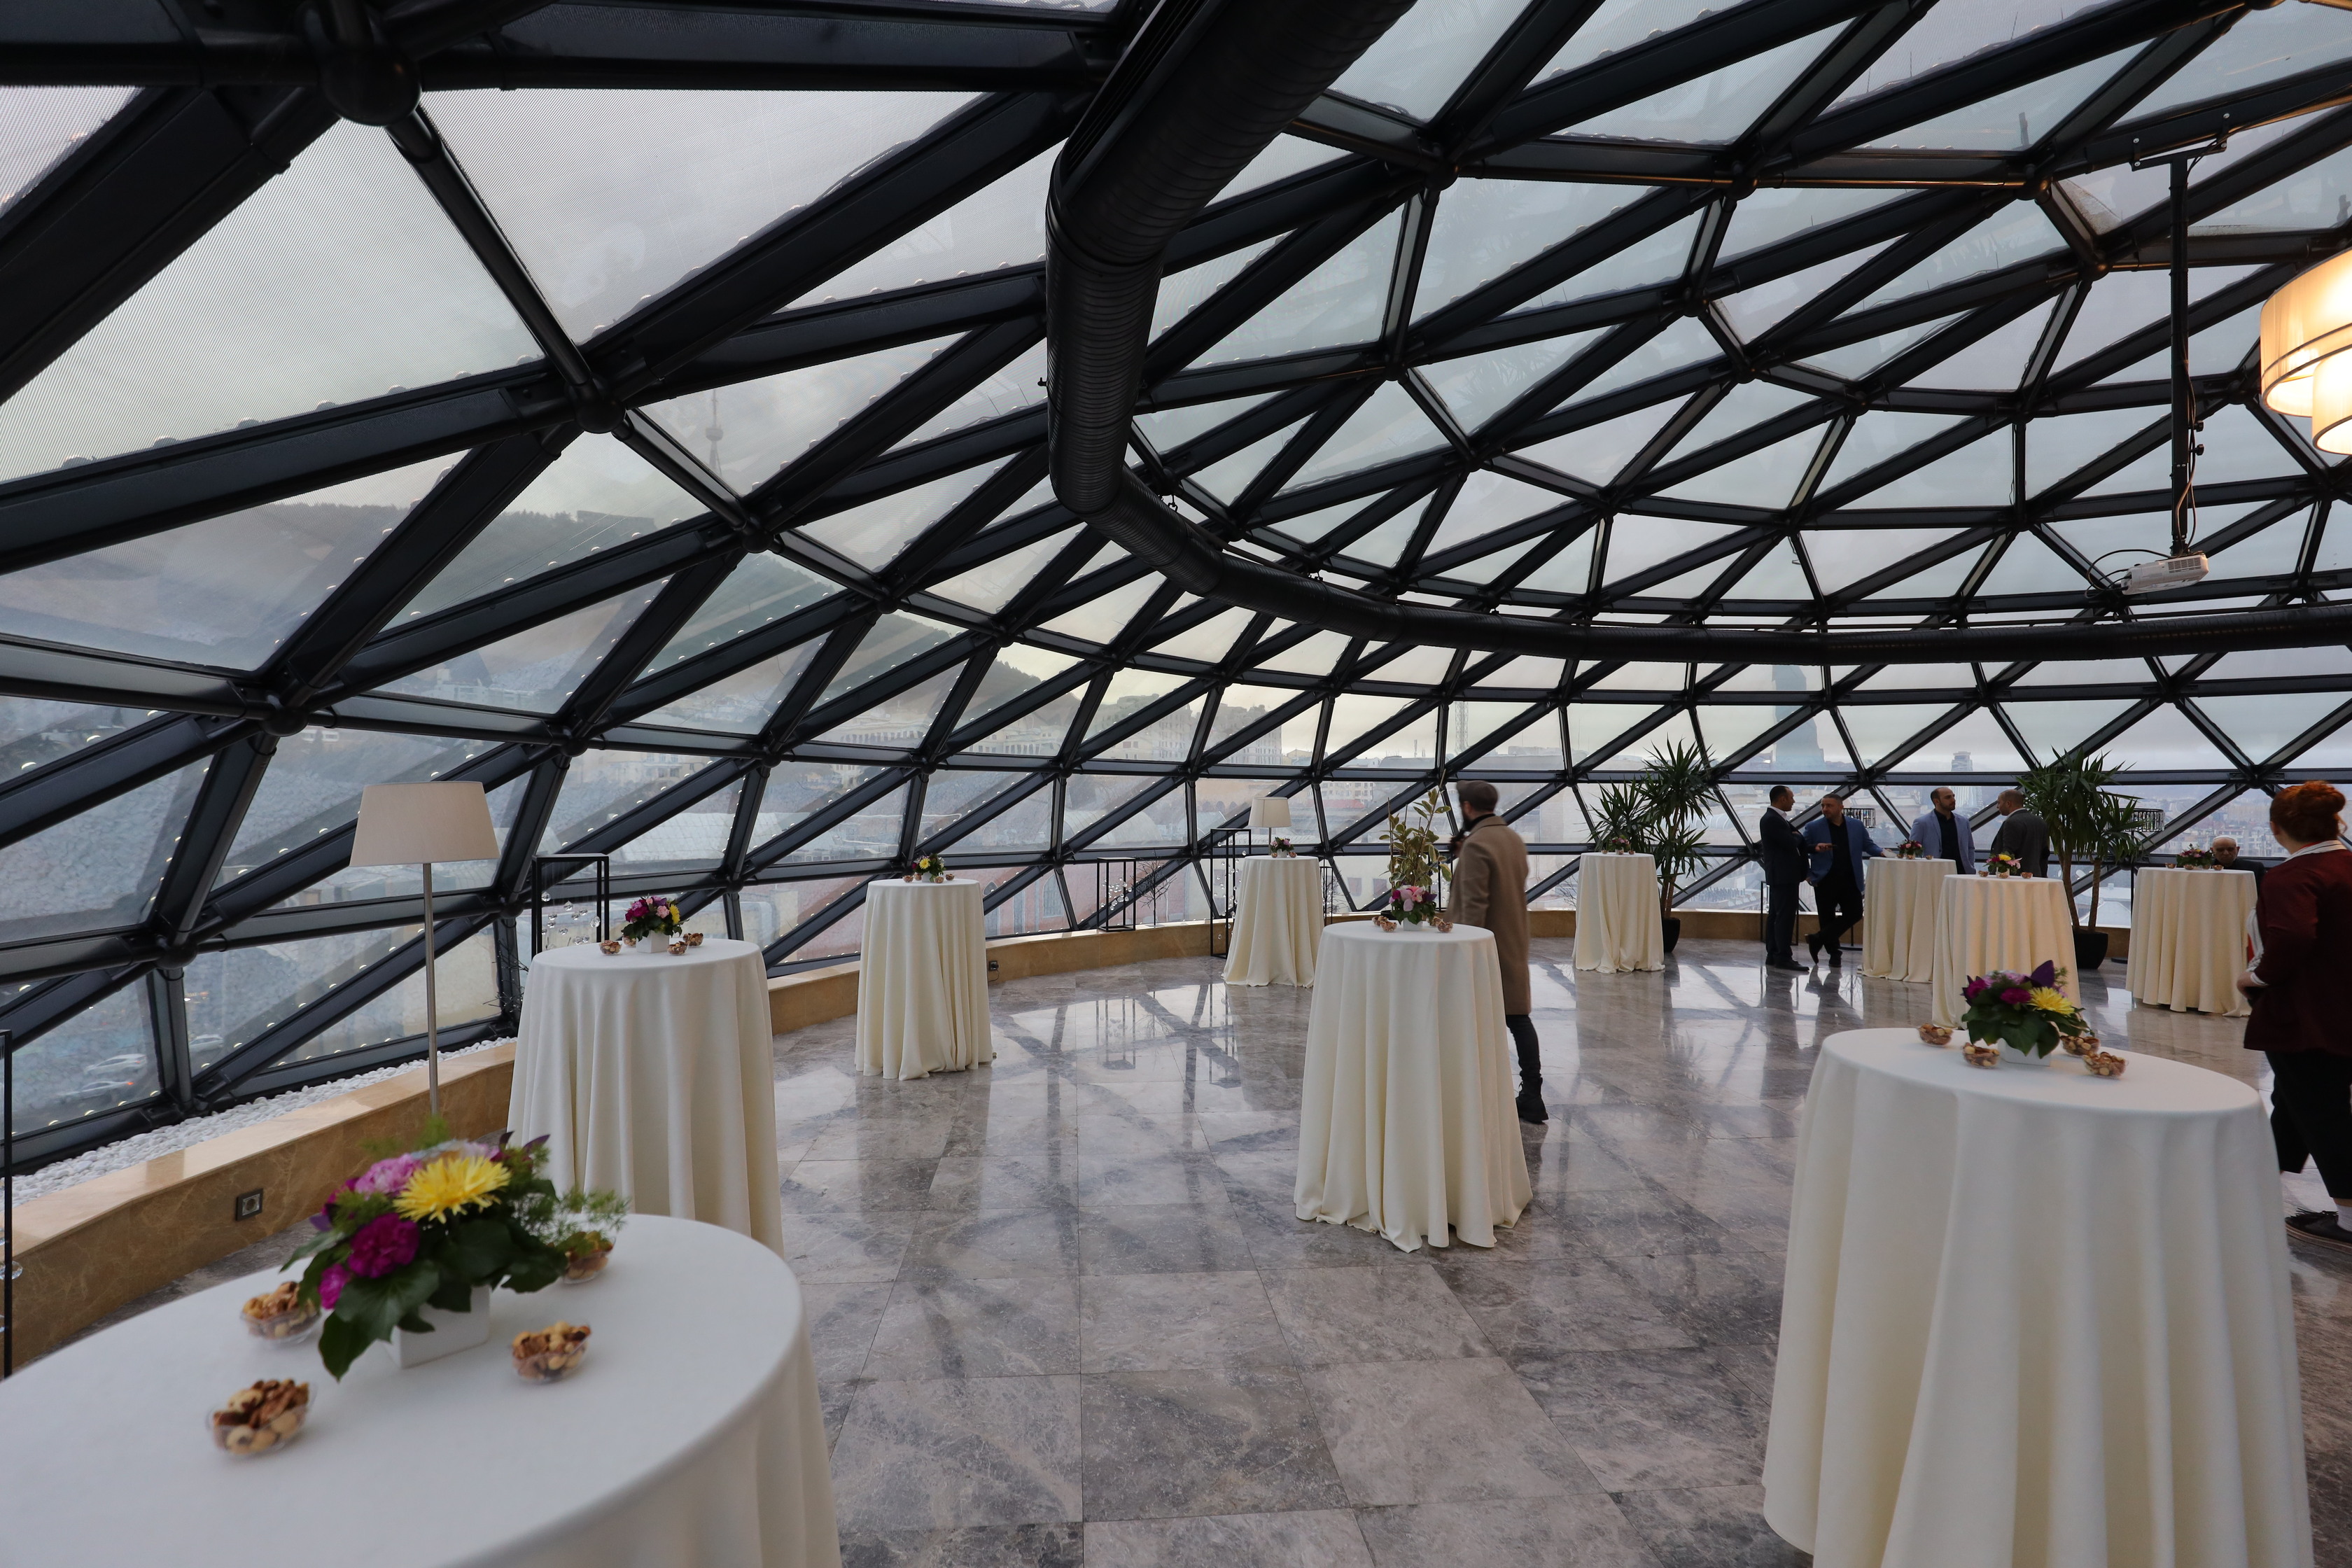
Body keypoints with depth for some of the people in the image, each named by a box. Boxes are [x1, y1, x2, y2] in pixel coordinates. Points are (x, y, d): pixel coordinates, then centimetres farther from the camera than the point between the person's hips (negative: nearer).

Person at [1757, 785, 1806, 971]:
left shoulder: (1775, 818, 17)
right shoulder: (1772, 820, -16)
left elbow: (1796, 841, 17)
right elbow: (1791, 843, -20)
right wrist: (1797, 836, 0)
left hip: (1780, 875, 11)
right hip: (1783, 874, -11)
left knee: (1775, 915, 10)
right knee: (1785, 916, -10)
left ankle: (1773, 956, 14)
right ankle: (1783, 957, -9)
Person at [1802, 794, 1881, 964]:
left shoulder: (1857, 826, 7)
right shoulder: (1813, 827, -1)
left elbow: (1869, 846, 14)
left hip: (1850, 880, 3)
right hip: (1825, 881, -3)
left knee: (1854, 914, -1)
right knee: (1828, 918, 3)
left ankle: (1818, 940, 10)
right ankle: (1834, 954, 17)